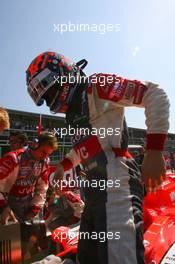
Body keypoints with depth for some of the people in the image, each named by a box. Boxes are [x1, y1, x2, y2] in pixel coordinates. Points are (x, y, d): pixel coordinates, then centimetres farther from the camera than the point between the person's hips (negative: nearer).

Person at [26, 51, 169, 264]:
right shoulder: (74, 112, 23)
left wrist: (154, 150, -18)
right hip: (96, 186, 10)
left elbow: (155, 95, -10)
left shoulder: (96, 86, -3)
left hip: (115, 183, -9)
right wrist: (63, 165, 27)